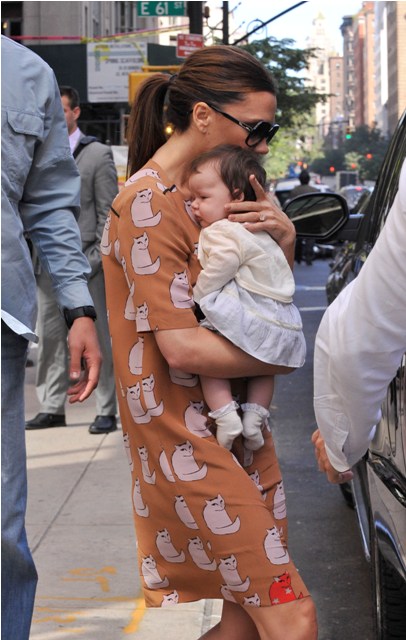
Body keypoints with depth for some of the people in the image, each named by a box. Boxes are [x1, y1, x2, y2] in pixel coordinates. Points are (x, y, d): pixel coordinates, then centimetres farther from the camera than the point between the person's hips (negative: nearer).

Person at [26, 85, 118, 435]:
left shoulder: (98, 154, 1)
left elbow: (109, 211, -3)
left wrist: (97, 256, -11)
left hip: (85, 260, -5)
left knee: (99, 337, 0)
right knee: (50, 337, 7)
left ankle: (106, 411, 7)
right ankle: (52, 408, 16)